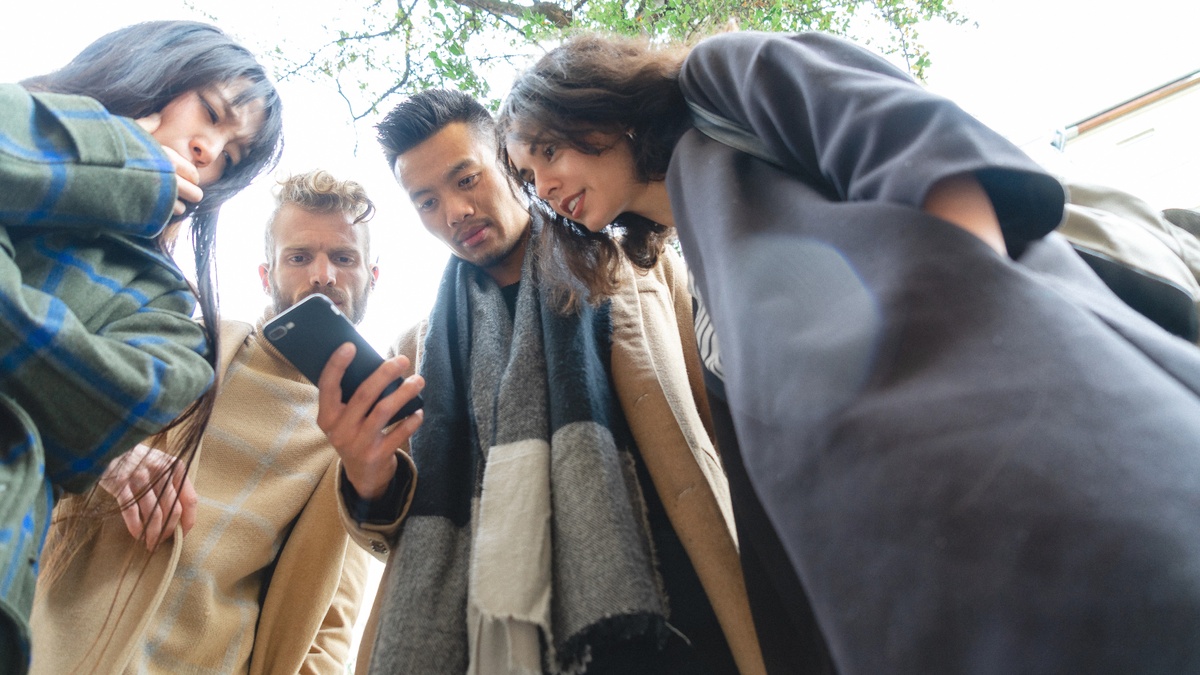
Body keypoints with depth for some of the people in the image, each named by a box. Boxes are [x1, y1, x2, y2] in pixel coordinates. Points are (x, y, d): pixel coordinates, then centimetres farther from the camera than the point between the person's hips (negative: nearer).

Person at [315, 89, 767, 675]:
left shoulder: (636, 269, 6)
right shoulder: (423, 349, 13)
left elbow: (735, 429, 1)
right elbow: (409, 538, 12)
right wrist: (370, 483, -11)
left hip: (658, 621, -2)